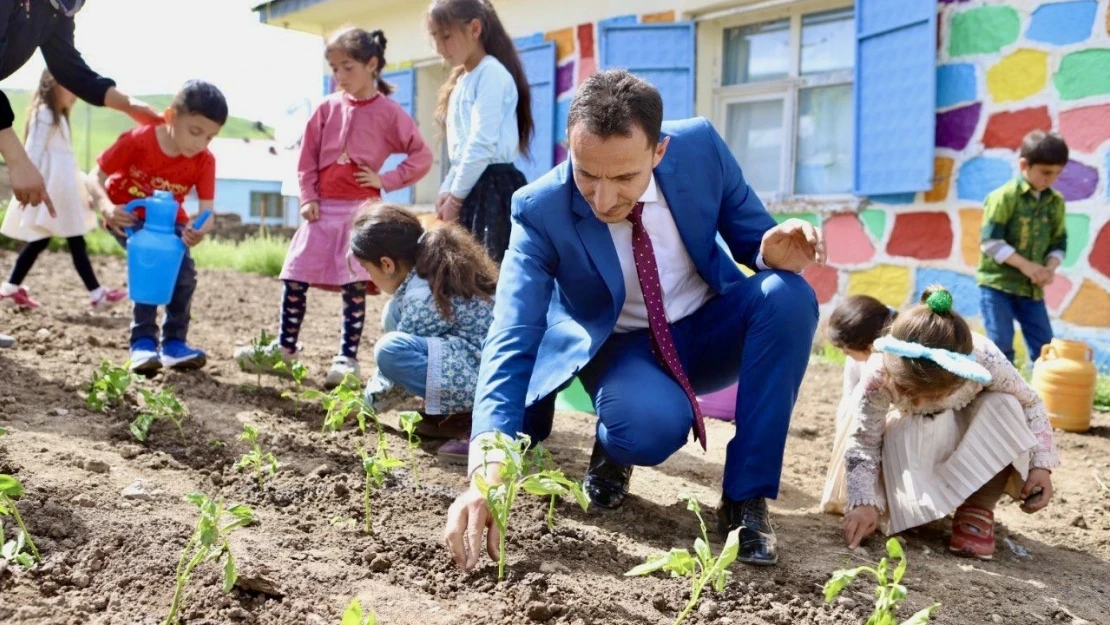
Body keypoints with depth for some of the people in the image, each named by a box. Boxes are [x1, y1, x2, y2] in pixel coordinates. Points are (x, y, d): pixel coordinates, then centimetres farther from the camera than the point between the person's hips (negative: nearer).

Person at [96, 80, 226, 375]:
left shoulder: (205, 161, -19)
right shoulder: (137, 141, -26)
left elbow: (207, 209, -24)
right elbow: (97, 178, -19)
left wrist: (200, 228, -48)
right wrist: (107, 208, -39)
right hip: (127, 215, -3)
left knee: (185, 273, -11)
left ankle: (174, 342, 5)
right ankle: (143, 342, -16)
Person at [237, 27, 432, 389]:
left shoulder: (388, 112, -3)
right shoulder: (328, 108, 6)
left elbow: (422, 156, -3)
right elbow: (308, 157, 10)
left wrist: (386, 180, -9)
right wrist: (307, 197, 0)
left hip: (361, 210, -4)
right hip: (322, 207, 4)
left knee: (354, 285, -3)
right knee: (295, 278, 4)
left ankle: (347, 358, 6)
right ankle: (284, 349, 17)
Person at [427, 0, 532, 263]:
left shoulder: (491, 73, -9)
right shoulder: (462, 81, 20)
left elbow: (482, 145, -17)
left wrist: (455, 197, -12)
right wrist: (447, 190, 7)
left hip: (493, 187, -9)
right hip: (469, 186, 9)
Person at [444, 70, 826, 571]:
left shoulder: (700, 147, -18)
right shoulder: (540, 211, -25)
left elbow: (751, 236, -4)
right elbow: (513, 341, -31)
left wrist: (774, 253, -31)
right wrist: (487, 471, -44)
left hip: (711, 327, 3)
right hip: (623, 347, -3)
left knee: (789, 295, -29)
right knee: (651, 423, -37)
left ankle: (746, 496, -17)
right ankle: (613, 448, 4)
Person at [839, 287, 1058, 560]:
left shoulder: (985, 360, -37)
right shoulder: (880, 375, -38)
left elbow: (1030, 403, -18)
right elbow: (864, 442, -29)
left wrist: (1041, 465, -26)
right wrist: (864, 502, -42)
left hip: (972, 432, 1)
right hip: (912, 434, -1)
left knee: (1005, 406, -32)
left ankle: (978, 508, -18)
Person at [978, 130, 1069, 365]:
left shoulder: (1056, 202, 6)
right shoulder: (1004, 196, -12)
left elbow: (1059, 243, 11)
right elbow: (990, 242, -17)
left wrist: (1049, 269, -9)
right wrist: (1025, 265, -19)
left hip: (1032, 288, 6)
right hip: (997, 282, -6)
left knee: (1044, 347, 6)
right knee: (1001, 344, -7)